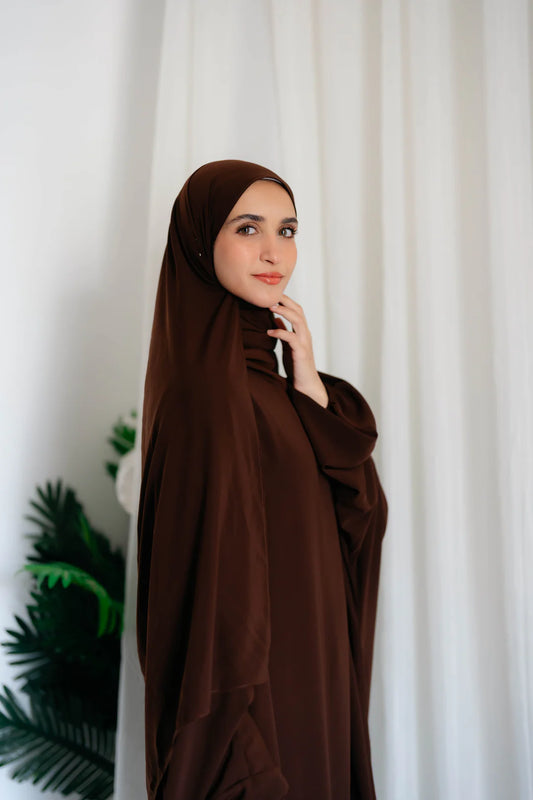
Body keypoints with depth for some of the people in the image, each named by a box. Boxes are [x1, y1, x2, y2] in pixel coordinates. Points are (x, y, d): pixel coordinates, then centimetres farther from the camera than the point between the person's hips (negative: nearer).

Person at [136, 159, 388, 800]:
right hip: (258, 693, -9)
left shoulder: (262, 375, 6)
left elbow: (365, 516, 2)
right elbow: (217, 576, -24)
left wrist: (310, 389, -9)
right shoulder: (206, 387, -20)